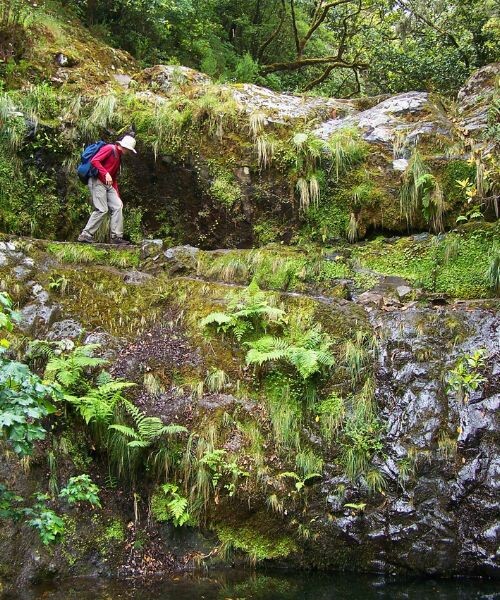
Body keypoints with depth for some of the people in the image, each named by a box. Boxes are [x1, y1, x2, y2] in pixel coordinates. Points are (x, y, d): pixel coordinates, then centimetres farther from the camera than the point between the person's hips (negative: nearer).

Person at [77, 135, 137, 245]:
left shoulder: (118, 157, 22)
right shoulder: (109, 149, -7)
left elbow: (114, 178, 24)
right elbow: (94, 161, -20)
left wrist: (117, 196, 19)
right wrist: (106, 173, -29)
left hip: (108, 185, 9)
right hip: (97, 181, -9)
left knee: (117, 206, 0)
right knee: (102, 210, -14)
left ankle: (116, 236, 1)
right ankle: (85, 235, -8)